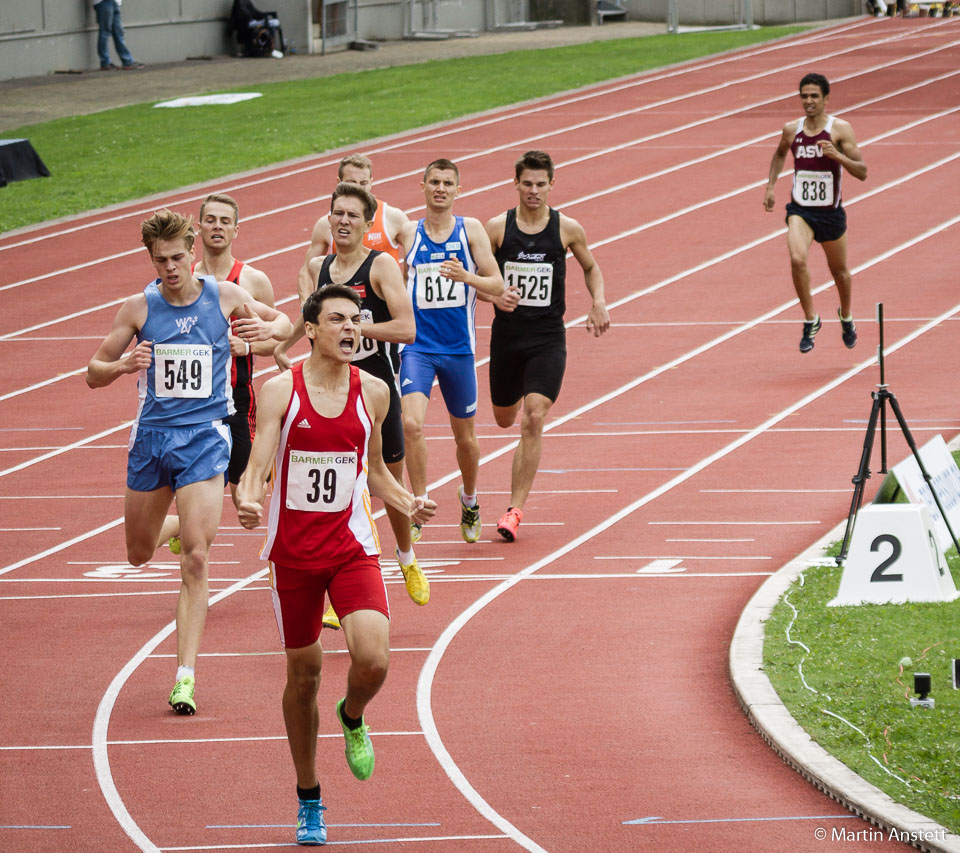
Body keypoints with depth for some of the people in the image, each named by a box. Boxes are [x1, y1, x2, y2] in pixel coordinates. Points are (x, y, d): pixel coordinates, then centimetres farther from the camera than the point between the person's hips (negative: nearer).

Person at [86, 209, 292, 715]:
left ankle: (186, 675, -13)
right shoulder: (139, 308, -2)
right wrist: (123, 365, -19)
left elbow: (285, 322, 15)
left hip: (204, 435, -2)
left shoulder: (225, 297, -3)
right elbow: (93, 373, 3)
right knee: (139, 555, 16)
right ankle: (175, 527, 53)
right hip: (151, 434, 2)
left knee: (195, 560, -13)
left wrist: (268, 328, -9)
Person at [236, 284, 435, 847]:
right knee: (304, 673, 7)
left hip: (353, 546, 1)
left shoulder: (373, 392, 3)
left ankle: (353, 719, 19)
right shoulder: (281, 391, -6)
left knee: (373, 660, -19)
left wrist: (409, 503, -2)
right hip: (293, 549, -1)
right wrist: (249, 500, -34)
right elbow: (257, 467, -12)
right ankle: (309, 802, 24)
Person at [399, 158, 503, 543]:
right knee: (412, 424, -21)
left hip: (459, 348, 1)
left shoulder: (471, 230, 0)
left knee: (465, 436, 12)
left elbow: (496, 285, -3)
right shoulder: (408, 233, 2)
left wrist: (467, 276, -21)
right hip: (417, 347, 0)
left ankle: (469, 499, 38)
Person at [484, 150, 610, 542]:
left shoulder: (567, 229, -1)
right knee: (504, 419, 14)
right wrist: (495, 296, -18)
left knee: (533, 420, -15)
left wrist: (599, 303, -1)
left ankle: (515, 509, -12)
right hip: (506, 335, 2)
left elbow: (591, 267, 17)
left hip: (548, 338, -2)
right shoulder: (497, 227, -3)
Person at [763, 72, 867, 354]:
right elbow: (780, 154, 24)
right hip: (800, 210, 1)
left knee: (839, 270, 17)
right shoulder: (792, 129, -1)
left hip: (831, 212, -1)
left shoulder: (840, 129, -10)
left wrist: (837, 155, -30)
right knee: (797, 259, -26)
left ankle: (846, 318, 46)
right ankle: (810, 320, -11)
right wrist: (770, 186, 16)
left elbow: (862, 172, -14)